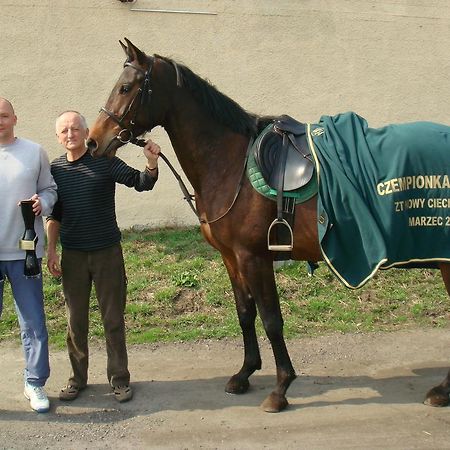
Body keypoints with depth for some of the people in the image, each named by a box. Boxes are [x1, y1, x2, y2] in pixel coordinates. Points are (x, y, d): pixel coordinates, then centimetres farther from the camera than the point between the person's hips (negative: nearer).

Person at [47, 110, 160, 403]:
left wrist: (152, 164, -31)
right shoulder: (56, 169, 3)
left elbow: (141, 183, -12)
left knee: (114, 319, 6)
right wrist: (51, 250, 5)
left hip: (107, 252, -3)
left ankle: (119, 378, 19)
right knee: (76, 320, 13)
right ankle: (78, 378, 28)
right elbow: (54, 215, 11)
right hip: (72, 256, 3)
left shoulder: (105, 162, -5)